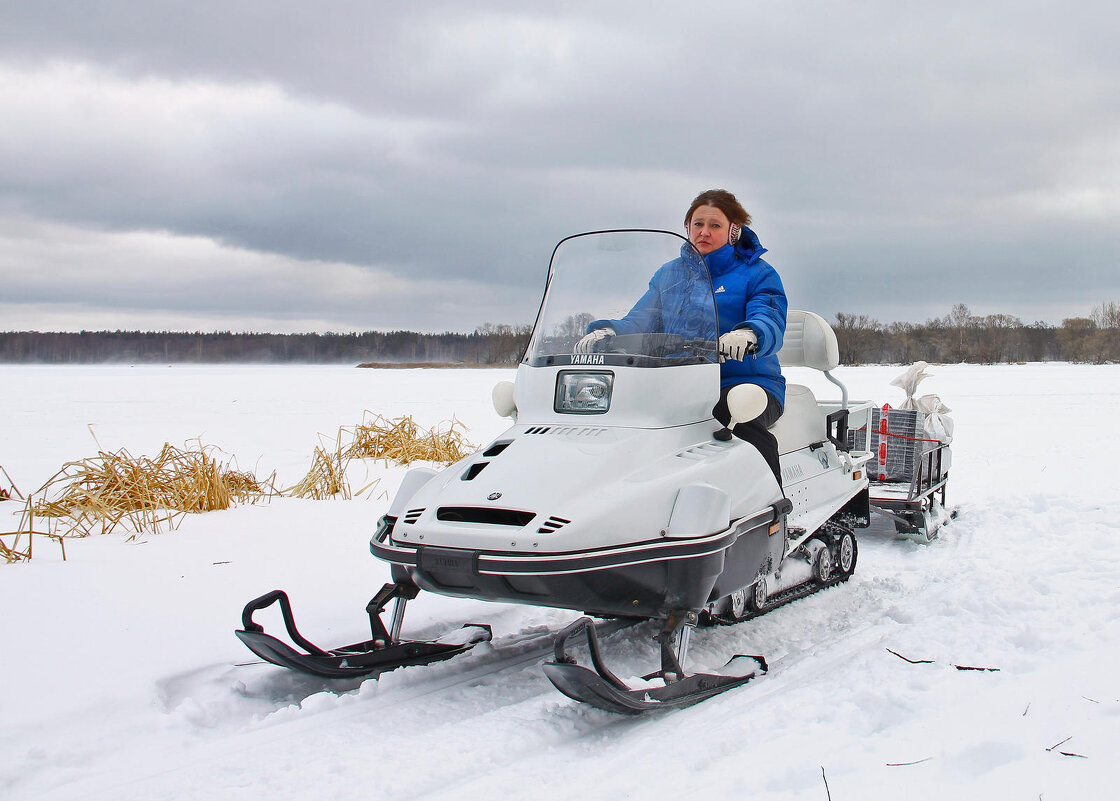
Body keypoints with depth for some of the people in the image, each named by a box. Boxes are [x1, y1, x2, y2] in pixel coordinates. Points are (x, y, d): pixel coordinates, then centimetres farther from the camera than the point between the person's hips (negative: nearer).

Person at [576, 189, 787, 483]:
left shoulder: (758, 274, 6)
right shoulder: (669, 274, 20)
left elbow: (770, 324, -11)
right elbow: (639, 321, 10)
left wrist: (749, 334, -38)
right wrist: (606, 332, -15)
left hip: (749, 382, -3)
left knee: (744, 403, -40)